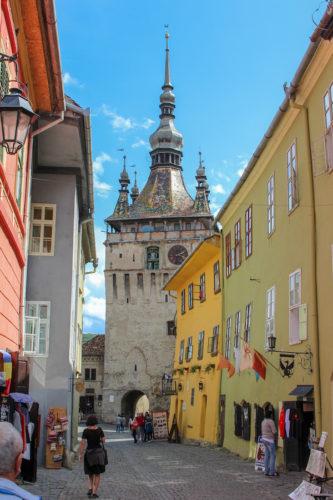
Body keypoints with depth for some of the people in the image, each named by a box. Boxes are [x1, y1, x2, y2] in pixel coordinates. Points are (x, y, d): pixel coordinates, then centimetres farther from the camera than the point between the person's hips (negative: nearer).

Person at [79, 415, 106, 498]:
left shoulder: (86, 431, -10)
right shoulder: (99, 429, -7)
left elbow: (82, 443, -11)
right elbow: (103, 440, 0)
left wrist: (80, 454, -4)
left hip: (89, 453, 0)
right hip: (99, 453, 0)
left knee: (90, 472, 24)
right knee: (97, 474, 11)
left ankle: (90, 488, 10)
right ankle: (94, 492, 2)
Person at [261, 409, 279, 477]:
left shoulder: (263, 421, 13)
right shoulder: (271, 421, -14)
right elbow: (274, 432, -16)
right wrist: (275, 437, 1)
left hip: (264, 439, 9)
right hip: (270, 440, -9)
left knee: (267, 455, 10)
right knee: (273, 455, -3)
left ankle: (266, 471, 11)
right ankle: (272, 471, -4)